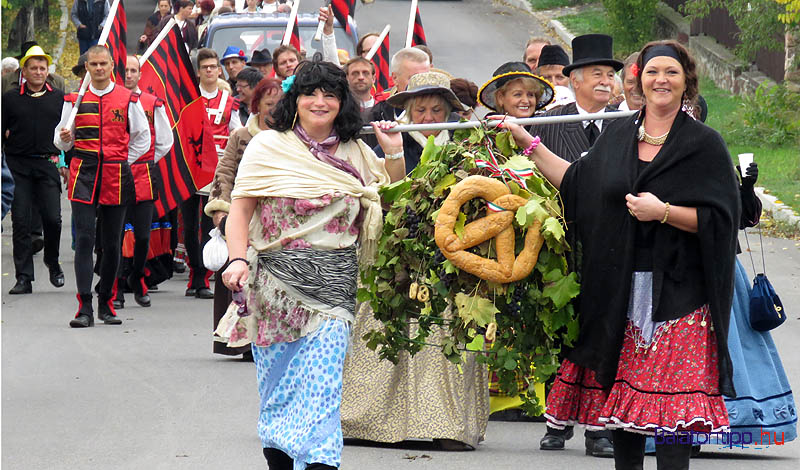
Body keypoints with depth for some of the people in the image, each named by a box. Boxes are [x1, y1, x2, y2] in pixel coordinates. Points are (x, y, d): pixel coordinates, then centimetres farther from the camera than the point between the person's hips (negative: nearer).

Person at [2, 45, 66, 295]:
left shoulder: (59, 98, 8)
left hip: (48, 165, 0)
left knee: (52, 218, -6)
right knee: (20, 222, -2)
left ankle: (52, 262, 21)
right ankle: (24, 278, 2)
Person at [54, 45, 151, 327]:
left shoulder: (129, 100, 5)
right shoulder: (75, 100, 8)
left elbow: (142, 138, 13)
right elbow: (62, 141, 12)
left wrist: (122, 162, 5)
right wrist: (64, 139, -11)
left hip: (116, 178, 0)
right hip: (84, 177, 0)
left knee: (112, 243, 6)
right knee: (84, 240, -10)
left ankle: (106, 304, 19)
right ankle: (85, 309, -12)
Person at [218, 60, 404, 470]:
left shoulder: (355, 154, 13)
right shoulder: (269, 146, 3)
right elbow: (240, 209, -1)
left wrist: (395, 154, 9)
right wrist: (238, 259, -16)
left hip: (333, 287, 1)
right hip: (278, 284, -1)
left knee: (322, 387, -10)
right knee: (279, 385, 6)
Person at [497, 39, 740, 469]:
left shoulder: (704, 144, -3)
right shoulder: (617, 135, 12)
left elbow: (719, 217, -7)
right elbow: (576, 183, 18)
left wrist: (664, 212, -19)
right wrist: (526, 140, 17)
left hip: (677, 292, -5)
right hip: (620, 291, 5)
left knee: (669, 400, -10)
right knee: (622, 391, 7)